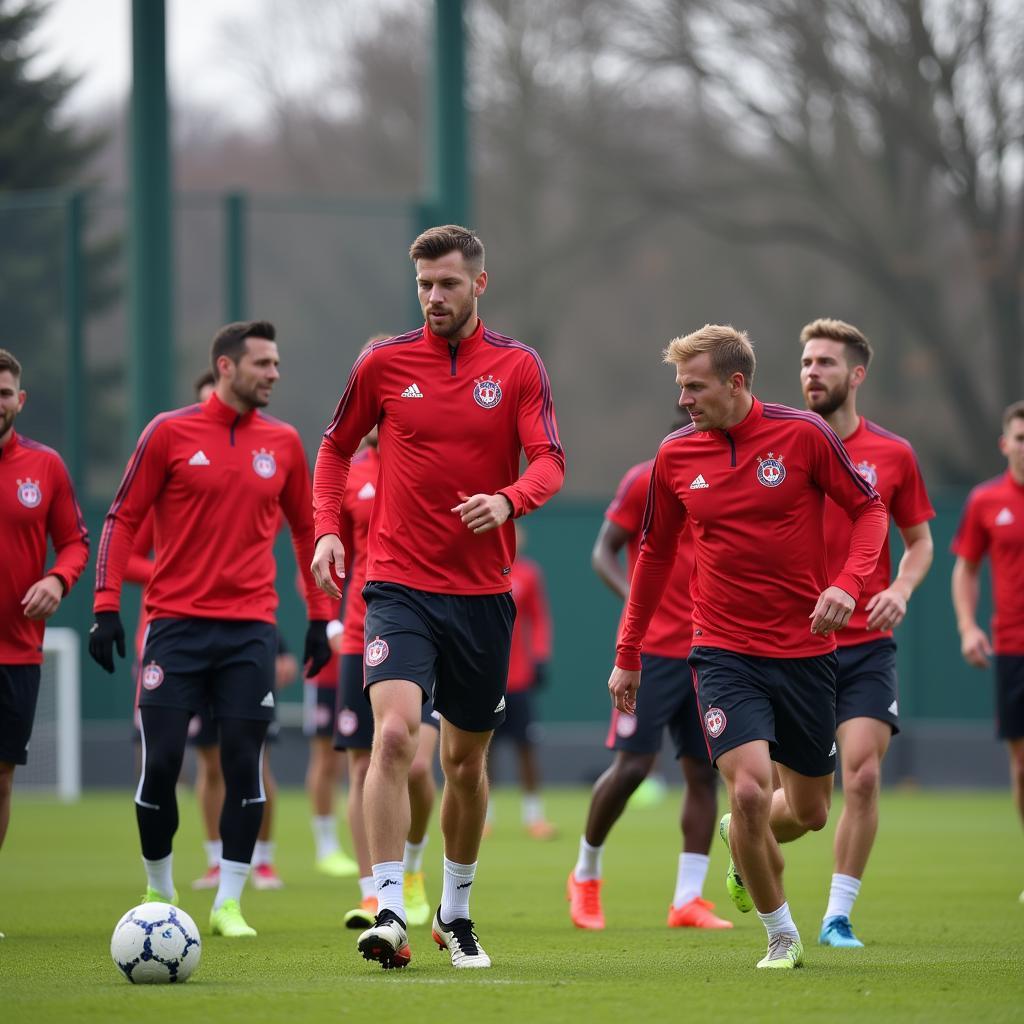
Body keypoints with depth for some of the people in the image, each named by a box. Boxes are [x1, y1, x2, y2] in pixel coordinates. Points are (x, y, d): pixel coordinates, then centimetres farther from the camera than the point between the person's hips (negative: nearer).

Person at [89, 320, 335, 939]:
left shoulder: (283, 443, 8)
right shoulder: (170, 433, -1)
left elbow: (306, 529, 17)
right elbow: (123, 518, 1)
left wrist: (320, 615, 13)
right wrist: (107, 606, -7)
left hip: (250, 628, 2)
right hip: (176, 624, -2)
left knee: (244, 761, -4)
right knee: (162, 763, -3)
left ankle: (229, 903, 3)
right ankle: (160, 893, 16)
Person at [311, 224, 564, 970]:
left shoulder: (518, 367, 1)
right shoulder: (384, 363, 2)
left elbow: (549, 462, -7)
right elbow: (338, 447, 15)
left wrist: (507, 500, -28)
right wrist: (328, 529, 1)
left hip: (483, 591, 1)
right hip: (399, 584, -1)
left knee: (467, 761, 12)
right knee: (396, 733, -22)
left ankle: (456, 912, 31)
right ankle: (389, 913, -24)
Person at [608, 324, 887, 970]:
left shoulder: (803, 434, -8)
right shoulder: (674, 457, 0)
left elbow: (870, 509, -1)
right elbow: (656, 554, 12)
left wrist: (848, 584, -19)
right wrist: (628, 655, 13)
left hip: (805, 650, 0)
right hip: (726, 654, 0)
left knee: (808, 812, 9)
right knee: (749, 789, -20)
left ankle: (741, 845, 45)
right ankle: (782, 936, 0)